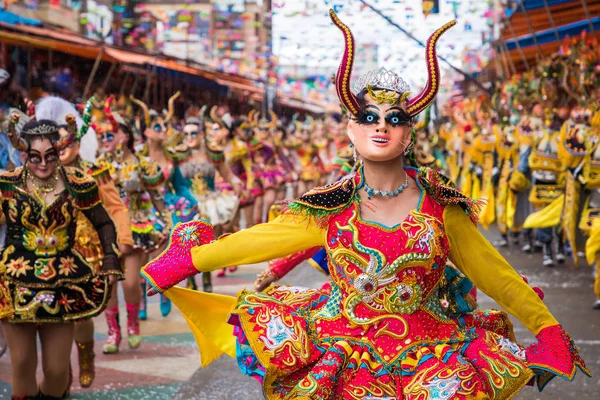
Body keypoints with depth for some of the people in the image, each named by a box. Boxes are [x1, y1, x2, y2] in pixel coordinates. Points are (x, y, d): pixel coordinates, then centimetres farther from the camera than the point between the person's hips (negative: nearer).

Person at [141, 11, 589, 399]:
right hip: (345, 347, 1)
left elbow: (492, 271, 1)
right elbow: (263, 238, 4)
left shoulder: (438, 204, -5)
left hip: (422, 352, -1)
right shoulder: (333, 207, -3)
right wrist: (192, 260, 5)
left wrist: (547, 329, 2)